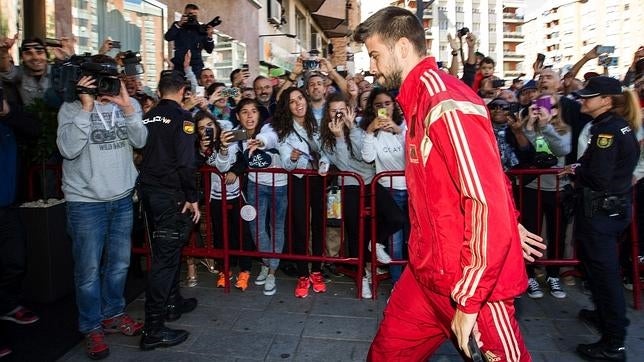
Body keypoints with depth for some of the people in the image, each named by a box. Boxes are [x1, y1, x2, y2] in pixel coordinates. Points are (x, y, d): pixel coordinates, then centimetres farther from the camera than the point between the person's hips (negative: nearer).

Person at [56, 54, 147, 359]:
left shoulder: (128, 104, 6)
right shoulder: (71, 108, -5)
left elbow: (140, 141, -5)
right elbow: (68, 149, -18)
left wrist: (127, 108, -17)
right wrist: (86, 107, -20)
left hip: (122, 198, 4)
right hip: (85, 202, -3)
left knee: (119, 263, 15)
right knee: (89, 269, 5)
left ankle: (113, 314, 34)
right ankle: (91, 327, 22)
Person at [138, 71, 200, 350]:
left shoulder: (148, 117, 11)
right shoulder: (181, 117, -10)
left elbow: (143, 154, 16)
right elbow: (185, 162, -18)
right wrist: (192, 197, -13)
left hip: (148, 191, 8)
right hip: (170, 195, -8)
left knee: (166, 250, 20)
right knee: (165, 256, -6)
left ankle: (172, 302, 35)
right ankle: (153, 329, -3)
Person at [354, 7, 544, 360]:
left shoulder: (448, 105, -22)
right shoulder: (419, 100, 9)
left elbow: (489, 204, -25)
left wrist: (468, 301, -20)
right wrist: (511, 223, 20)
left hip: (473, 282, -8)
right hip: (427, 271, 9)